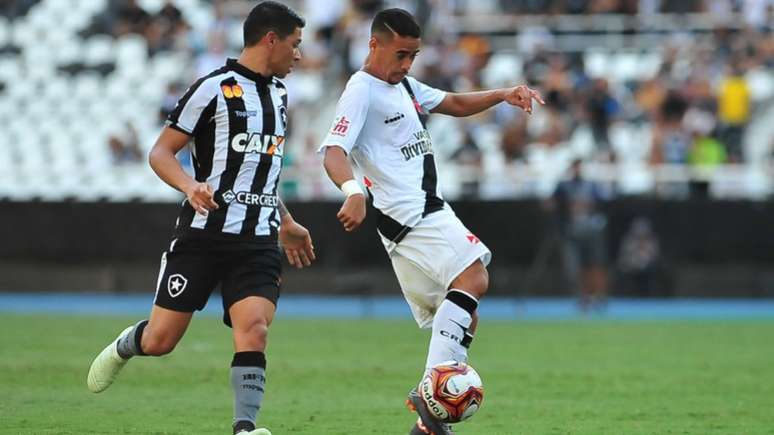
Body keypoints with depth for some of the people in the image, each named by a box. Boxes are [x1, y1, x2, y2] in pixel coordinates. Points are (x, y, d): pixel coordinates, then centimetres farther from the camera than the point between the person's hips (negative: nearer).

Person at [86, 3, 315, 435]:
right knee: (160, 340, 1)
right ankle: (122, 348, 35)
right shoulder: (215, 88, -7)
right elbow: (161, 152, -7)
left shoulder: (279, 92, 16)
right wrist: (189, 186, -26)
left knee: (253, 331, -18)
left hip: (259, 241, 5)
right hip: (205, 233, -5)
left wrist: (286, 224, 32)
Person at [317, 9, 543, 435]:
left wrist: (503, 94, 13)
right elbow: (334, 152, -22)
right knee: (473, 278, -27)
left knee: (462, 322, 10)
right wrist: (353, 190, -43)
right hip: (408, 215, -10)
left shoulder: (403, 85, 20)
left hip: (428, 212, 10)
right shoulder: (362, 92, -9)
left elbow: (454, 104, 31)